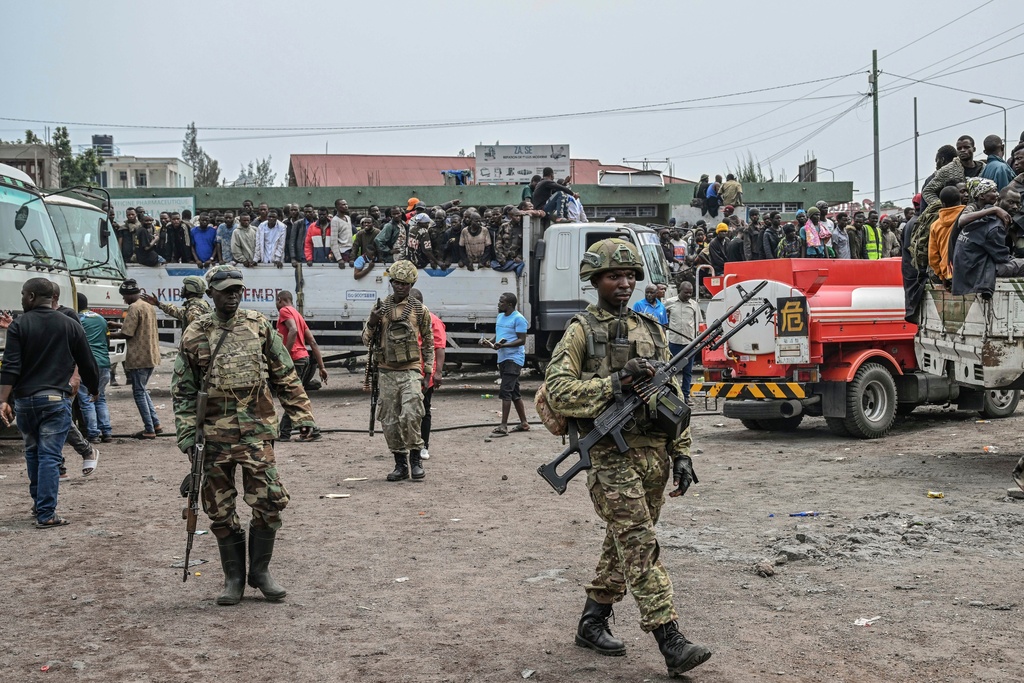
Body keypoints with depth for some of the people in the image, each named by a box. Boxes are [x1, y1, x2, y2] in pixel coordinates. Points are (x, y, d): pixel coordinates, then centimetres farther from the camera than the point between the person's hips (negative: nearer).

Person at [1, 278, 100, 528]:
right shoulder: (71, 326, 2)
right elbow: (87, 364, 7)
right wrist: (94, 391, 23)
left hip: (24, 399, 1)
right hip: (56, 399, -1)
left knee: (32, 452, 19)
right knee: (50, 456, -2)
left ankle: (39, 503, 30)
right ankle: (46, 514, -6)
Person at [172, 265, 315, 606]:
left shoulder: (259, 326, 5)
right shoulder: (195, 335, 3)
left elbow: (286, 375, 10)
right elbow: (183, 389, 6)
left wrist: (301, 413, 7)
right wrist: (186, 432, -2)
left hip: (257, 431, 0)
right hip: (214, 434, 0)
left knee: (269, 502, -6)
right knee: (220, 510, 6)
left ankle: (260, 571, 13)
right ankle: (234, 578, 20)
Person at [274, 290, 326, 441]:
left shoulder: (284, 311, -2)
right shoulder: (297, 314, 24)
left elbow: (293, 331, -22)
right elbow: (313, 342, 19)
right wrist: (322, 367, 16)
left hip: (294, 359, -9)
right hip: (303, 357, 9)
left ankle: (311, 430, -9)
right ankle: (284, 433, 19)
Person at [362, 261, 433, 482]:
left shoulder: (420, 310, 4)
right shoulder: (380, 308, 7)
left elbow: (428, 342, 11)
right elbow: (366, 339, 7)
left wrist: (428, 372, 6)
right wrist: (372, 321, -13)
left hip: (411, 371, -2)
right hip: (387, 372, 2)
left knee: (411, 416, -17)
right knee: (390, 422, 4)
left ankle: (415, 459, -1)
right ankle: (400, 464, 15)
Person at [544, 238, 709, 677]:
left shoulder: (651, 330, 16)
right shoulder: (581, 331, -1)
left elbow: (674, 397, 16)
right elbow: (557, 391, -12)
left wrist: (682, 454, 10)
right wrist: (614, 384, -18)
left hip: (654, 455, 6)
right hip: (611, 455, -6)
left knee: (622, 545, 13)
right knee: (640, 547, -11)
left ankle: (592, 623, 27)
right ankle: (671, 643, -13)